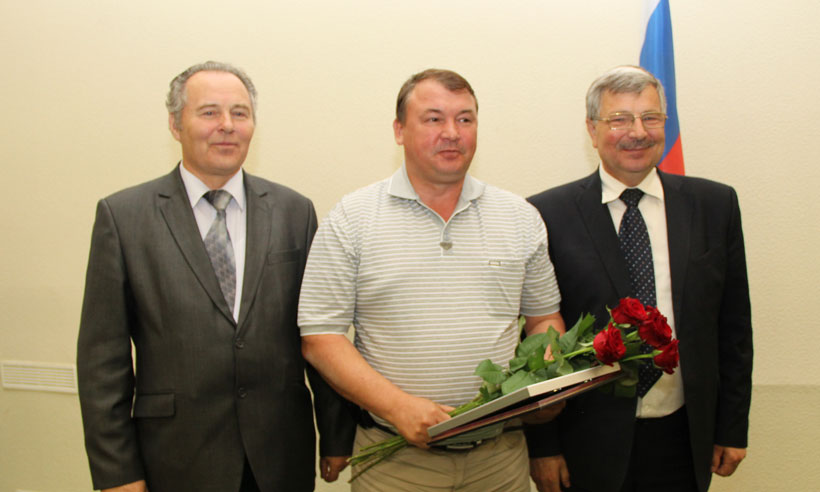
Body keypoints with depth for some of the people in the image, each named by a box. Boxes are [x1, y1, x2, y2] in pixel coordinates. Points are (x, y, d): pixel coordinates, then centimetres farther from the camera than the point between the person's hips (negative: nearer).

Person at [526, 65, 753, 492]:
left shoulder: (715, 205, 3)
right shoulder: (548, 215, -7)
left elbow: (733, 325, 7)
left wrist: (732, 427, 7)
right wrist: (541, 444, -5)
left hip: (684, 440, 3)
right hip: (590, 443, -2)